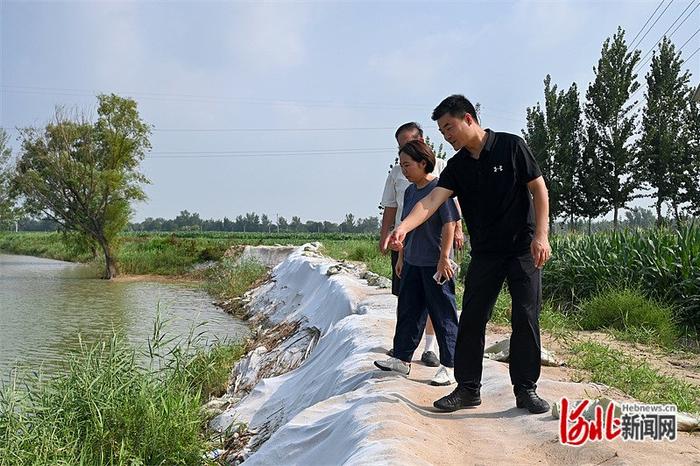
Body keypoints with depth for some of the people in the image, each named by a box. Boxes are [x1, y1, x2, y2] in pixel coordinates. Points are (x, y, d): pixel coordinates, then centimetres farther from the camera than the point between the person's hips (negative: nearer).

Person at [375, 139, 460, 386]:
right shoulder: (410, 191, 10)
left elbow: (449, 225, -16)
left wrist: (444, 258, -18)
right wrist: (401, 257, 19)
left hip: (436, 264, -8)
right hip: (412, 263, 8)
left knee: (443, 315, 2)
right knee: (407, 310, 14)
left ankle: (449, 366, 11)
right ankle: (402, 359, 26)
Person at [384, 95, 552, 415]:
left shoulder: (511, 146, -7)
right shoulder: (457, 166, 3)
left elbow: (539, 189, -6)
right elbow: (431, 201, -12)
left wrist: (541, 236, -15)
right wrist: (403, 227, -29)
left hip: (524, 250, -4)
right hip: (484, 254, 4)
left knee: (526, 318, -3)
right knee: (471, 319, 1)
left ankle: (526, 389, 11)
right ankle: (467, 388, 12)